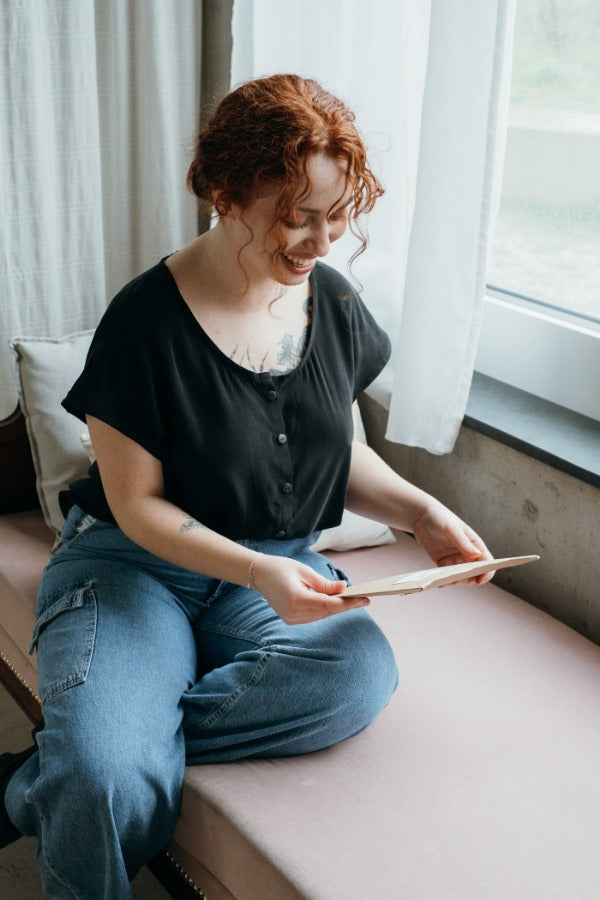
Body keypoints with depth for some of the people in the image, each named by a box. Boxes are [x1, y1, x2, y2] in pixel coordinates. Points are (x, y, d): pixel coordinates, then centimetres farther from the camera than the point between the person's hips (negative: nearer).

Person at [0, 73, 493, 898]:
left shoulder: (334, 303, 3)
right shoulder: (147, 322, -15)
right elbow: (136, 504, -10)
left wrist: (419, 511, -5)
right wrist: (258, 574, -24)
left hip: (279, 564, 6)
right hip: (136, 562, -5)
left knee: (362, 675, -31)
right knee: (110, 794, -35)